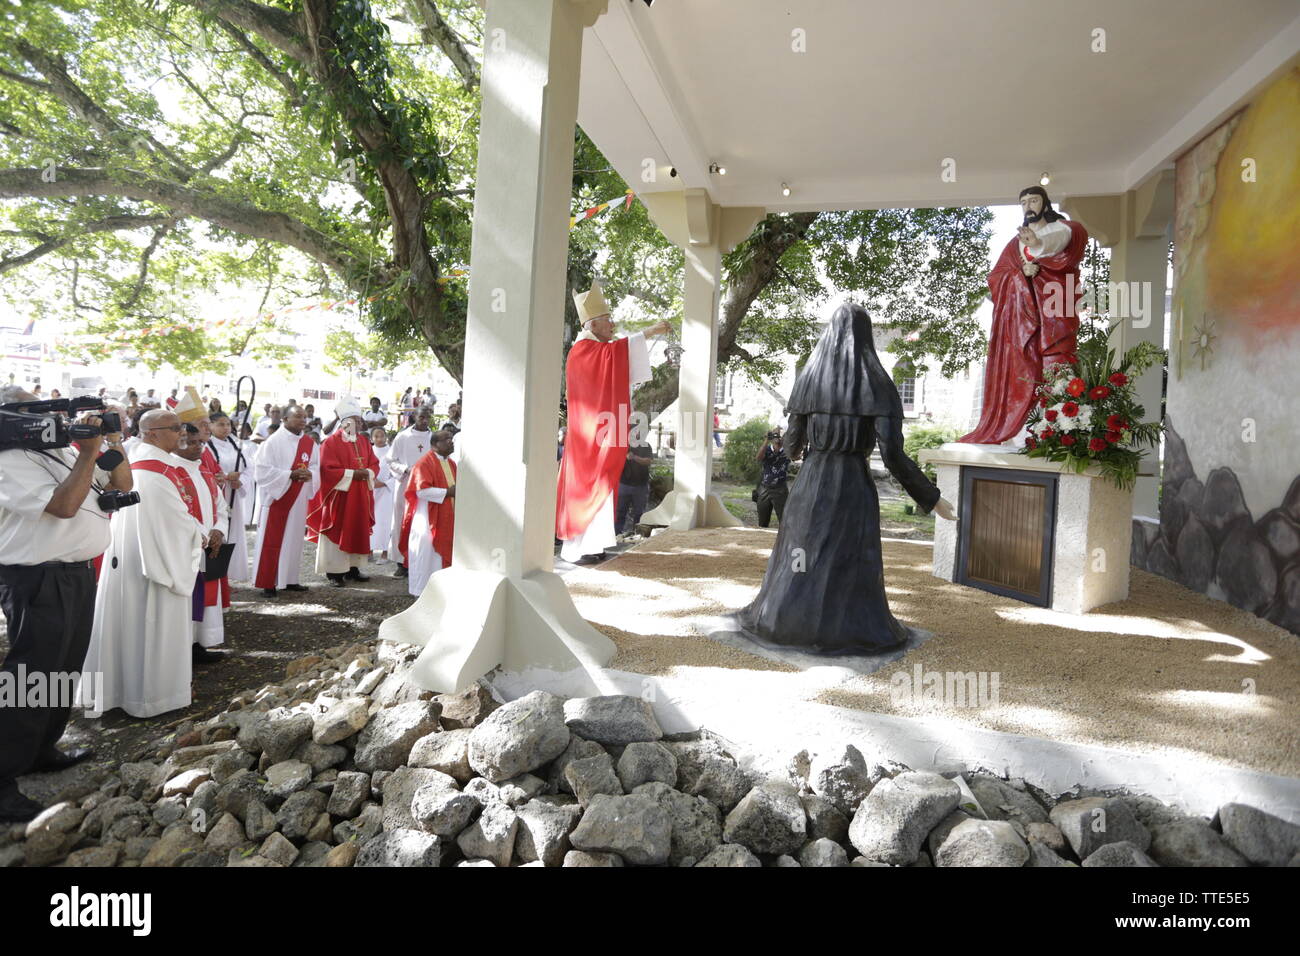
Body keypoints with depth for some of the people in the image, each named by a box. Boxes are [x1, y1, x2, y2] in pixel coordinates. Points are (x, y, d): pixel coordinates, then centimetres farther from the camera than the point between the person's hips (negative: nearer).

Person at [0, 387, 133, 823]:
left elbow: (122, 485, 14)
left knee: (63, 673, 19)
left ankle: (40, 751, 34)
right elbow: (63, 506, -23)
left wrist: (112, 439, 1)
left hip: (78, 574, 9)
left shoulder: (63, 451, 12)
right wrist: (88, 455, -21)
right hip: (38, 582, -9)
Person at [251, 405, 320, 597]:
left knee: (294, 539, 11)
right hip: (276, 497, -6)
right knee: (272, 541, -1)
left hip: (299, 500, 6)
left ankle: (290, 579, 20)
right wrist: (290, 475, -20)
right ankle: (268, 583, 6)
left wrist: (309, 474, -11)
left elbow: (316, 467, 11)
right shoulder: (274, 441, -11)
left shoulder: (309, 443, 7)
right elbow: (262, 469, -14)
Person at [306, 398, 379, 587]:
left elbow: (374, 464, 12)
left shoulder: (364, 441, 10)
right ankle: (334, 572, 5)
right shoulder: (331, 442, -9)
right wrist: (352, 474, -19)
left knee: (357, 531, 9)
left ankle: (353, 568, 18)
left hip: (360, 496, 6)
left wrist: (368, 472, -9)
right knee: (337, 532, -1)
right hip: (339, 496, -6)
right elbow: (328, 470, -15)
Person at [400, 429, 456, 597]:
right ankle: (419, 589, 9)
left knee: (440, 551, 13)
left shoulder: (451, 463, 13)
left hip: (446, 518, 8)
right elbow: (422, 490, -22)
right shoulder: (425, 463, -14)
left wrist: (457, 491, 2)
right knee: (424, 552, -1)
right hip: (428, 518, -8)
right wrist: (447, 492, -19)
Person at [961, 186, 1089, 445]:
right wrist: (1021, 273, -8)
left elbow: (1075, 234, -15)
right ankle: (1019, 432, -5)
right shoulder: (1015, 243, 25)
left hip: (1053, 312, -3)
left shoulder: (1061, 228, 11)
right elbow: (995, 276, 15)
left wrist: (1039, 244, -38)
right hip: (1021, 314, 3)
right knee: (1021, 373, -4)